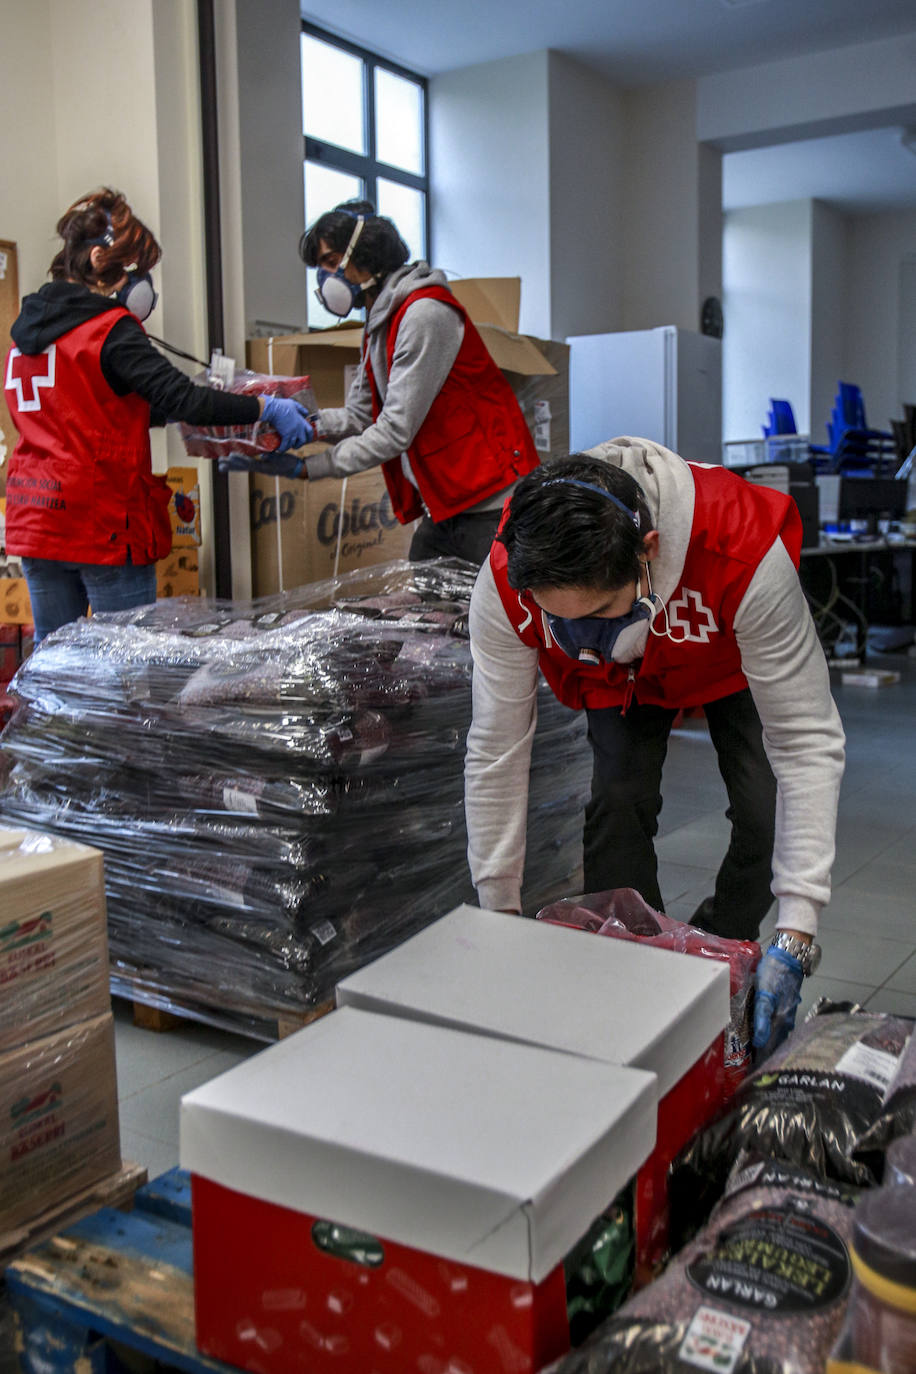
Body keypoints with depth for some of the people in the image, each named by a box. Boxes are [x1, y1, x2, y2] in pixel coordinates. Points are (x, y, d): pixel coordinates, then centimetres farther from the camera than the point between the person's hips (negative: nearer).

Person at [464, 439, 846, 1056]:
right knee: (617, 802, -17)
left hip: (735, 661, -1)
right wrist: (501, 915, -21)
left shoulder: (747, 556, -46)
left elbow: (808, 744, -39)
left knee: (770, 814, -16)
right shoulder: (504, 588, -38)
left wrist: (796, 935, -43)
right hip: (622, 677, 1)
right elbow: (496, 753, -25)